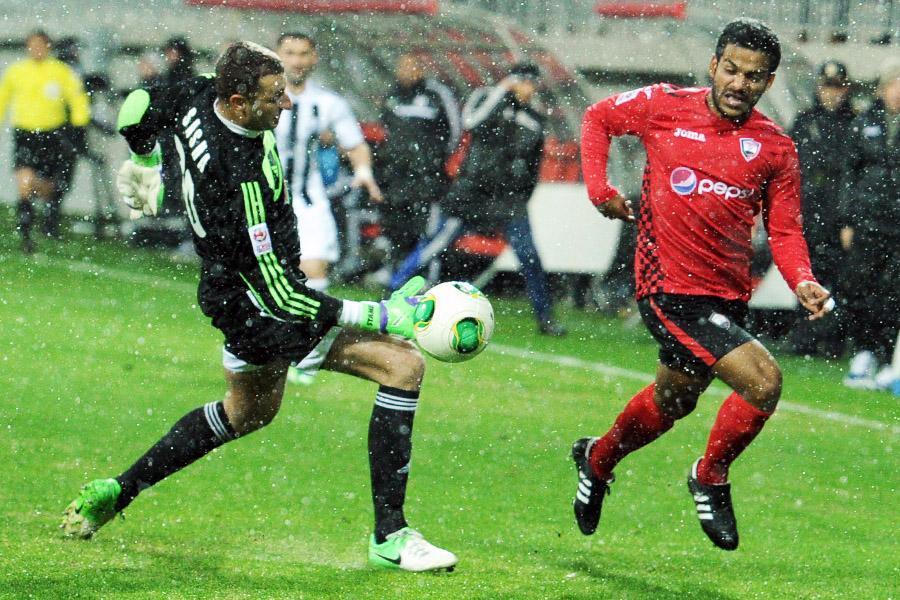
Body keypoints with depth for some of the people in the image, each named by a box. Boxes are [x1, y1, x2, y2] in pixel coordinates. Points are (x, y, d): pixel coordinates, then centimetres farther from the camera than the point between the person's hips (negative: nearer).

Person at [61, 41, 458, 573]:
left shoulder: (200, 97, -10)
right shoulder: (243, 181, -34)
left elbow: (137, 110, 11)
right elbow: (281, 294, -31)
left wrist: (145, 167, 31)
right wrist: (381, 317, -30)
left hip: (231, 290, 10)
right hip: (261, 309, -10)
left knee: (249, 410, 34)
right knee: (404, 366, -14)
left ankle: (118, 491, 38)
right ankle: (390, 536, -12)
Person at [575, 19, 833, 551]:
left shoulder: (775, 148, 1)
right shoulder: (664, 106, -5)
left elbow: (785, 230, 5)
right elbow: (598, 119, 11)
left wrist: (803, 282, -14)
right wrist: (600, 189, -1)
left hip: (729, 296, 5)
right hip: (670, 288, -5)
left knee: (672, 401, 23)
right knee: (763, 379, -20)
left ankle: (598, 459, 52)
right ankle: (711, 477, 5)